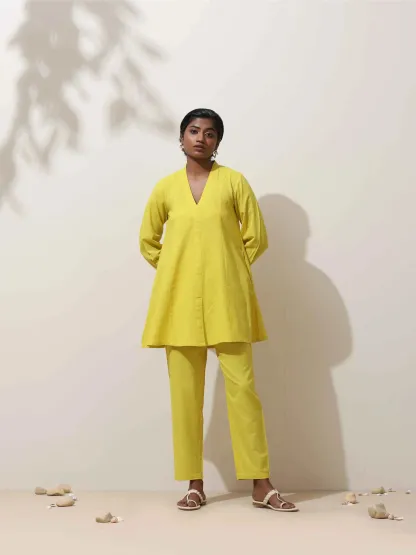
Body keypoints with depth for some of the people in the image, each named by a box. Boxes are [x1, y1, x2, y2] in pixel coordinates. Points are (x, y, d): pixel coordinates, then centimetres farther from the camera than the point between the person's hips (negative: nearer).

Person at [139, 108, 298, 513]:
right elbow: (148, 242, 16)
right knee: (185, 392, 3)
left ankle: (261, 485, 5)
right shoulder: (166, 188, 7)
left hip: (227, 301, -2)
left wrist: (227, 270, 5)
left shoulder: (234, 182, 1)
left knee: (242, 386, -3)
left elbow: (256, 238, 4)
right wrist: (179, 271, 9)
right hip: (180, 302, 2)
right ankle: (195, 485, 14)